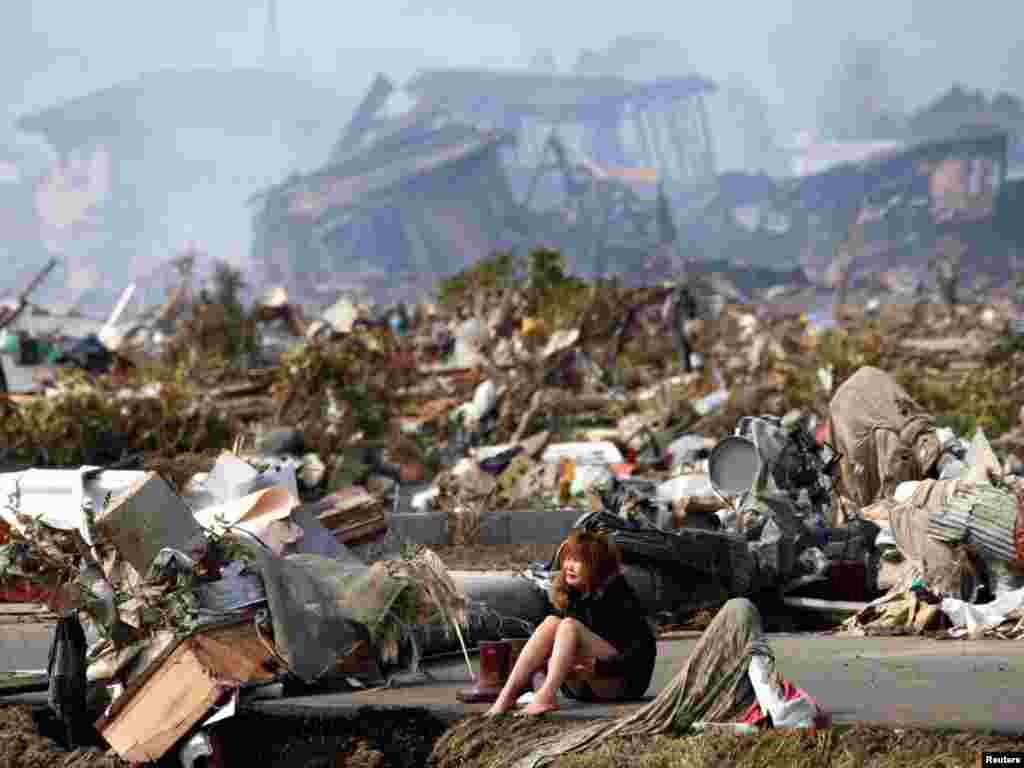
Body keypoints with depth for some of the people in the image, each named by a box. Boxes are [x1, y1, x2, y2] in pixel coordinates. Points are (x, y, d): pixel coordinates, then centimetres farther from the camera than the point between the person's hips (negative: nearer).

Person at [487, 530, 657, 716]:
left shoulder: (620, 596, -10)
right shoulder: (570, 596, 9)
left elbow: (645, 648, -18)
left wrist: (600, 667, -28)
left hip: (627, 681, -6)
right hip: (583, 690, 6)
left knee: (569, 626, -25)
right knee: (551, 623, -16)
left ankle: (545, 698, -45)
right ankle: (506, 698, -30)